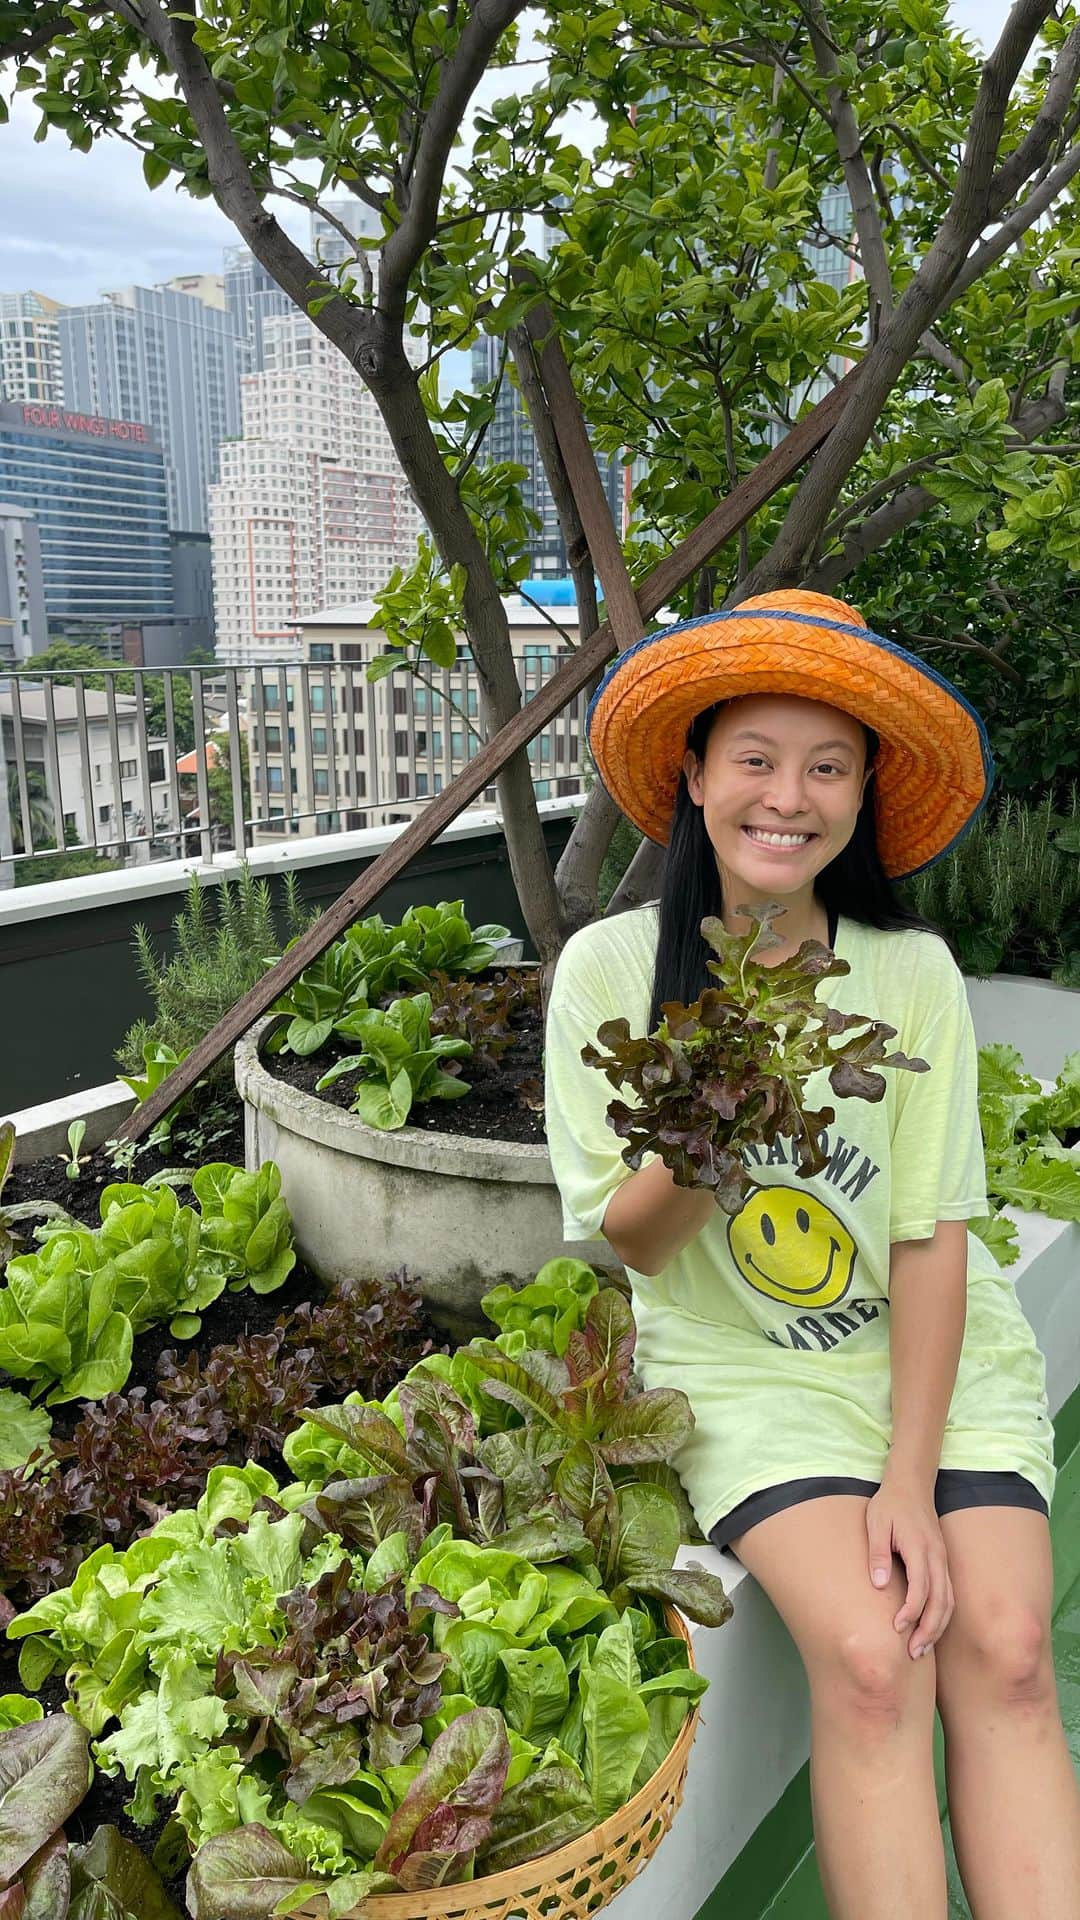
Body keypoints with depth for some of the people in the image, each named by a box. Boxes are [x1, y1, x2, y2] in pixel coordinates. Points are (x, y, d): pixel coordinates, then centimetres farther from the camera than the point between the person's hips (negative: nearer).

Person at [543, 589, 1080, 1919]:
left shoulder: (912, 972, -7)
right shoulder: (611, 967, -9)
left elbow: (934, 1238, -4)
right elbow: (628, 1241, -4)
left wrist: (912, 1477, -11)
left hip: (942, 1357, 2)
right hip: (748, 1373, -1)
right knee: (870, 1658, -21)